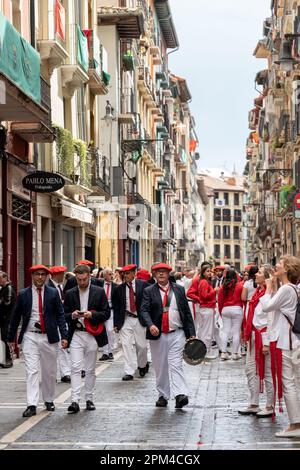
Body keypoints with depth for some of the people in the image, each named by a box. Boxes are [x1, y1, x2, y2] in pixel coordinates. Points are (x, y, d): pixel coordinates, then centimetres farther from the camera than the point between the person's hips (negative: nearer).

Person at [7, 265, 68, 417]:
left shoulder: (53, 293, 2)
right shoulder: (23, 294, 2)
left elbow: (60, 315, 2)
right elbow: (15, 317, 9)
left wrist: (64, 336, -6)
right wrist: (11, 338, 10)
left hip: (49, 337, 1)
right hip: (30, 337, -1)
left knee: (49, 371, 10)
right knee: (31, 370, -8)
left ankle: (49, 400, 26)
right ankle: (31, 405, -10)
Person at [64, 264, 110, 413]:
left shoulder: (99, 292, 2)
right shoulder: (70, 294, 7)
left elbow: (106, 313, 1)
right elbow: (64, 315, 9)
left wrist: (92, 314, -16)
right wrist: (72, 316, -13)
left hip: (93, 335, 0)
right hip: (76, 335, 0)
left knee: (90, 370, 7)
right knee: (75, 368, -10)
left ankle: (89, 399, 17)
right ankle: (75, 401, -13)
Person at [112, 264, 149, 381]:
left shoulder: (142, 285, -2)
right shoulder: (119, 289, 4)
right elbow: (116, 308, 7)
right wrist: (116, 323, 2)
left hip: (140, 319, -1)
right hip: (125, 320, 1)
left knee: (141, 345, 7)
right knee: (126, 345, -3)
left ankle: (143, 365, 33)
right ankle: (129, 372, 1)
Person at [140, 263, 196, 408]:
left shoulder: (179, 290, 8)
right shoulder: (149, 291, 3)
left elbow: (187, 312, 10)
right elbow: (144, 310, -8)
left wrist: (191, 333, 5)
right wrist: (150, 325, -27)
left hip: (177, 334, 0)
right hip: (158, 335, 0)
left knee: (175, 364, -11)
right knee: (160, 367, 7)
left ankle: (180, 395, -19)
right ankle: (163, 395, 17)